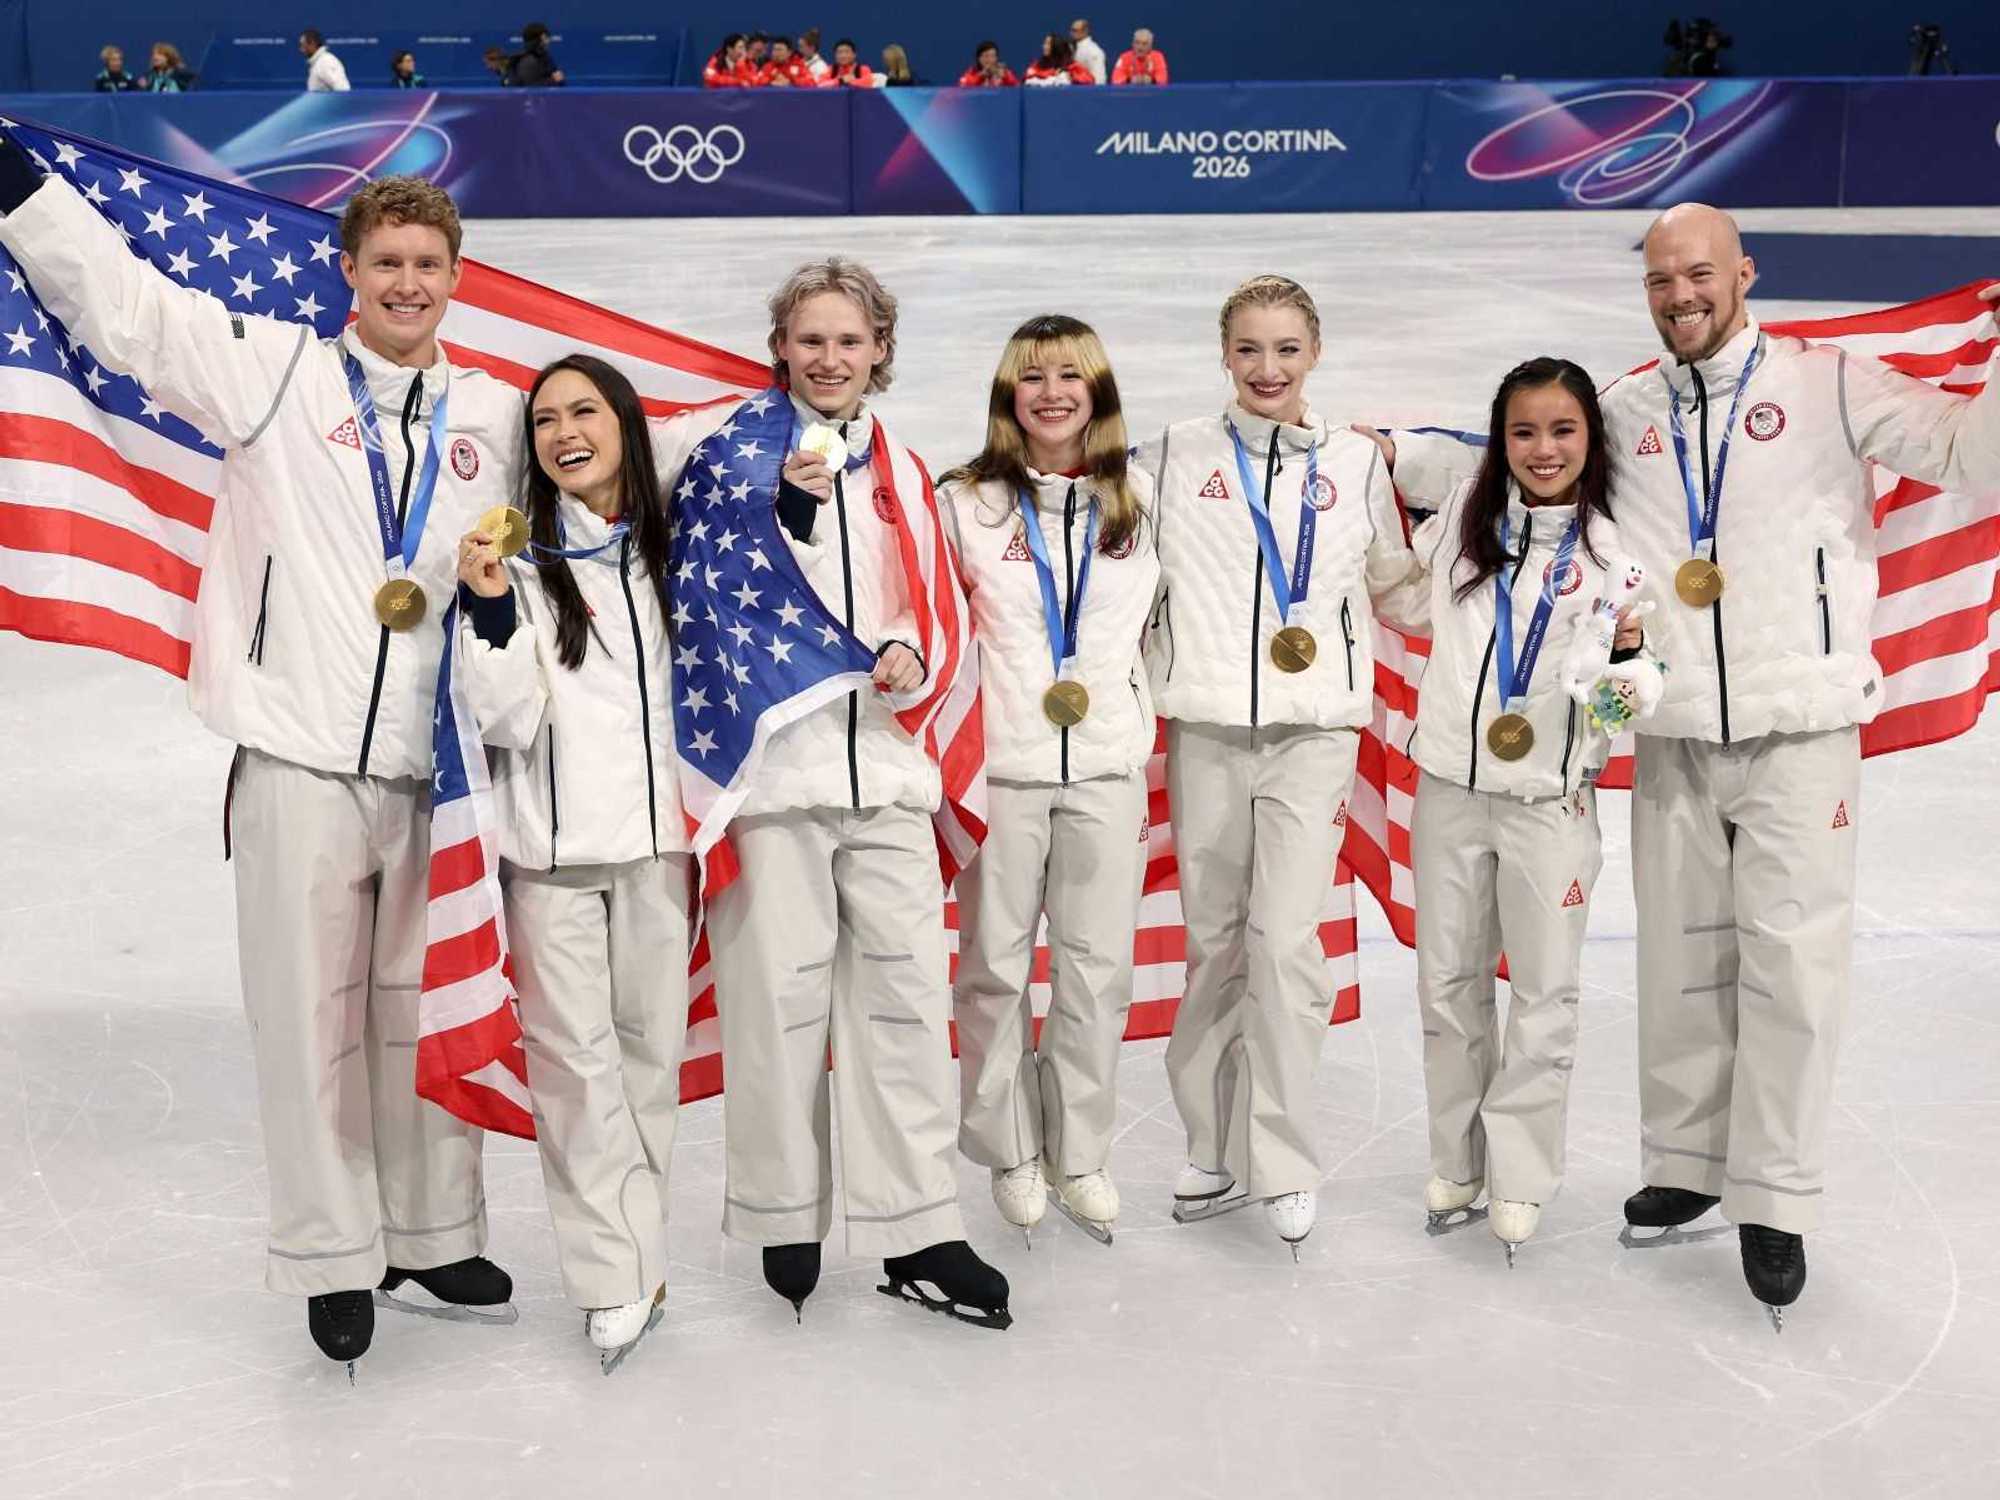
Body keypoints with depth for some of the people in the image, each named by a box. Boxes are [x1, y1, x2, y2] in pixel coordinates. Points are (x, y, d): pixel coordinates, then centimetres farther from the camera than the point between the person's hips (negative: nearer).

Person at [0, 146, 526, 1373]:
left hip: (440, 769, 3)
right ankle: (334, 1257, 19)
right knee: (312, 1017, 4)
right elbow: (120, 297, -3)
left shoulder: (499, 417, 11)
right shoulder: (275, 370, 2)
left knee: (430, 1015, 13)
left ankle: (437, 1234, 29)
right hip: (301, 763, -2)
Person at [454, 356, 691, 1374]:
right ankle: (614, 1278, 2)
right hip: (551, 842, -3)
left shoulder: (670, 550, 9)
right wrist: (491, 613, -20)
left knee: (651, 1047, 6)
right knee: (573, 1056, -5)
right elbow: (506, 721, -9)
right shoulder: (514, 554, -2)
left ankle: (640, 1247, 18)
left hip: (657, 833, 3)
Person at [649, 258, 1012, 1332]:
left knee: (905, 996, 6)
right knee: (778, 997, 1)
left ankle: (916, 1233, 14)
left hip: (883, 767, 4)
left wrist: (914, 661, -4)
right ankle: (784, 1216, 19)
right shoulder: (734, 435, 2)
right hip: (766, 762, -4)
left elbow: (939, 619, 17)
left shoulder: (901, 471, 17)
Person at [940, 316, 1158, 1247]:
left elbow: (1152, 636, 16)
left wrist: (1147, 758, 13)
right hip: (1000, 767, -2)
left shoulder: (1132, 504, 9)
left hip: (1106, 769, 2)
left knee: (1099, 968, 4)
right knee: (996, 967, 4)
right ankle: (1012, 1152, 19)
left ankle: (1080, 1154, 19)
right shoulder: (966, 501, 2)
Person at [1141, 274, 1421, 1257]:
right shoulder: (1175, 455, 5)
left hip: (1315, 731, 0)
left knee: (1285, 941, -9)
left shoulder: (1358, 463, 8)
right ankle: (1216, 1150, 17)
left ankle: (1282, 1165, -1)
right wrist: (1169, 651, 1)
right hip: (1205, 727, 1)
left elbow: (1389, 573, 21)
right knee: (1214, 942, 6)